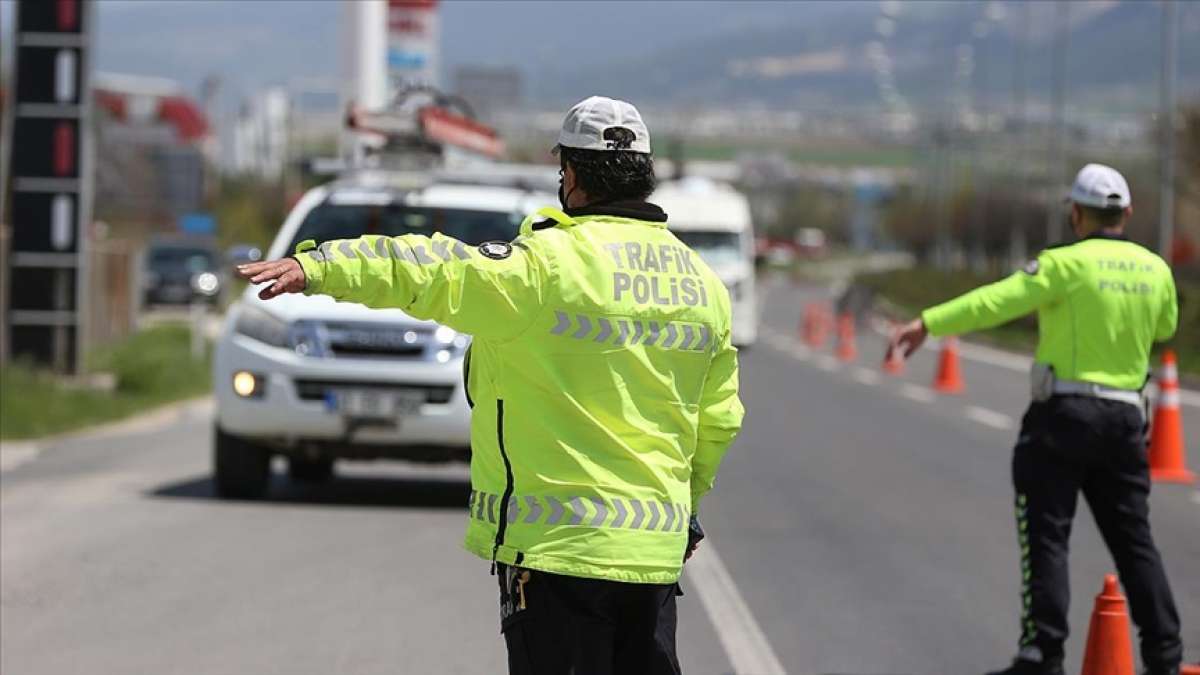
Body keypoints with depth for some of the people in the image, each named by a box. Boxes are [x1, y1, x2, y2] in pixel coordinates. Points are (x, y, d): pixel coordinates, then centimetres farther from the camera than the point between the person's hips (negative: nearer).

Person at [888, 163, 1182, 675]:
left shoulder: (1068, 263, -10)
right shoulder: (1156, 269, 7)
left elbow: (998, 299, -20)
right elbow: (1164, 327, 27)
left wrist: (930, 323, -24)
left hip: (1063, 416, -5)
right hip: (1125, 419, 5)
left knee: (1046, 536, -3)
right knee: (1133, 539, 12)